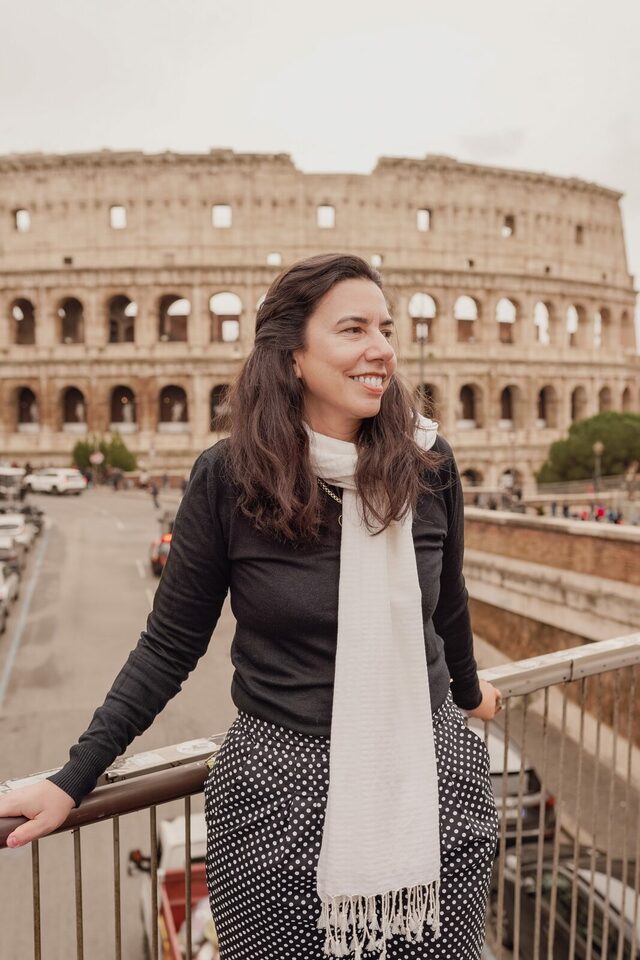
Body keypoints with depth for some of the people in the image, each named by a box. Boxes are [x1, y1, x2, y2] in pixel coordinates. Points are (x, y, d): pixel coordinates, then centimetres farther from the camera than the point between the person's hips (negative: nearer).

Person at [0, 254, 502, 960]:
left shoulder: (427, 463, -6)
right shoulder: (228, 477, -12)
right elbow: (171, 644, -4)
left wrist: (469, 690, 27)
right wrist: (71, 781, -5)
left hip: (433, 774, 3)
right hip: (283, 791, -2)